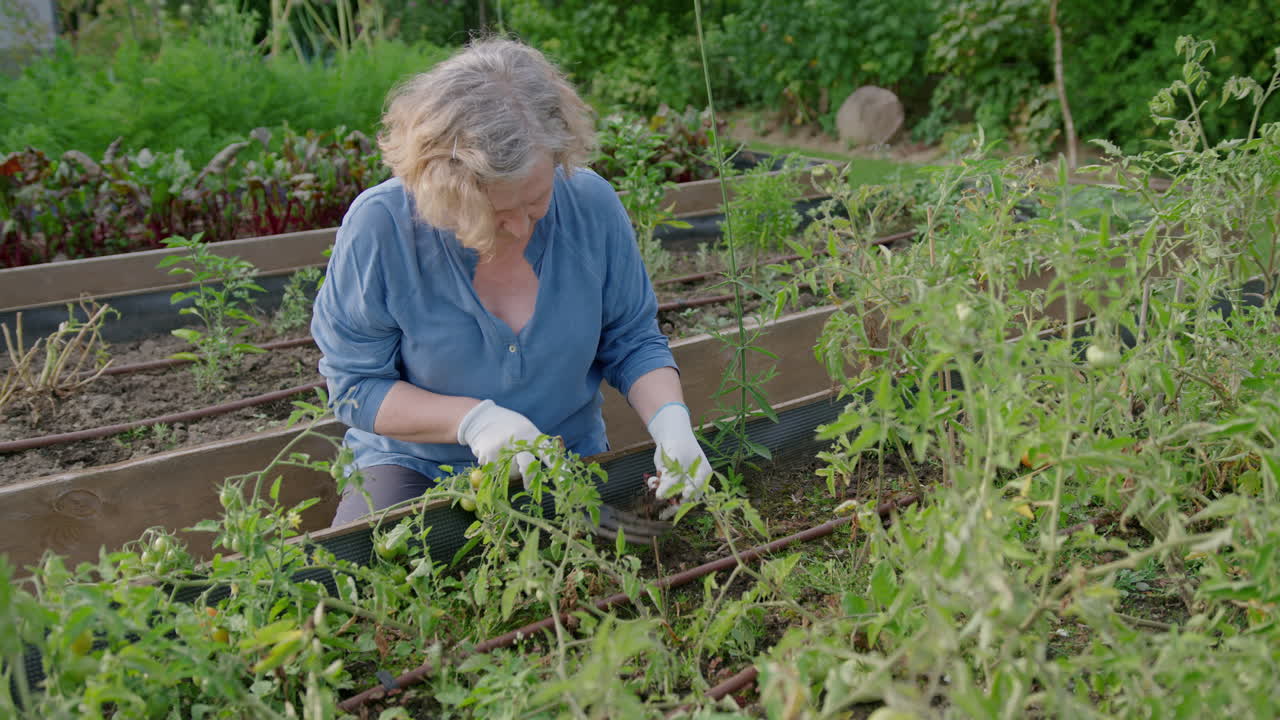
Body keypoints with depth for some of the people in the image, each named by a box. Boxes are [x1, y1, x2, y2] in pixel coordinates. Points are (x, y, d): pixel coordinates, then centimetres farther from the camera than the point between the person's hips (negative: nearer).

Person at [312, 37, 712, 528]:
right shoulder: (378, 226, -20)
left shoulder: (593, 204, -12)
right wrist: (472, 419, -26)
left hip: (567, 460, 1)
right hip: (414, 465, -1)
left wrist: (670, 422, -20)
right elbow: (354, 385, -12)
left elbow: (632, 343, 0)